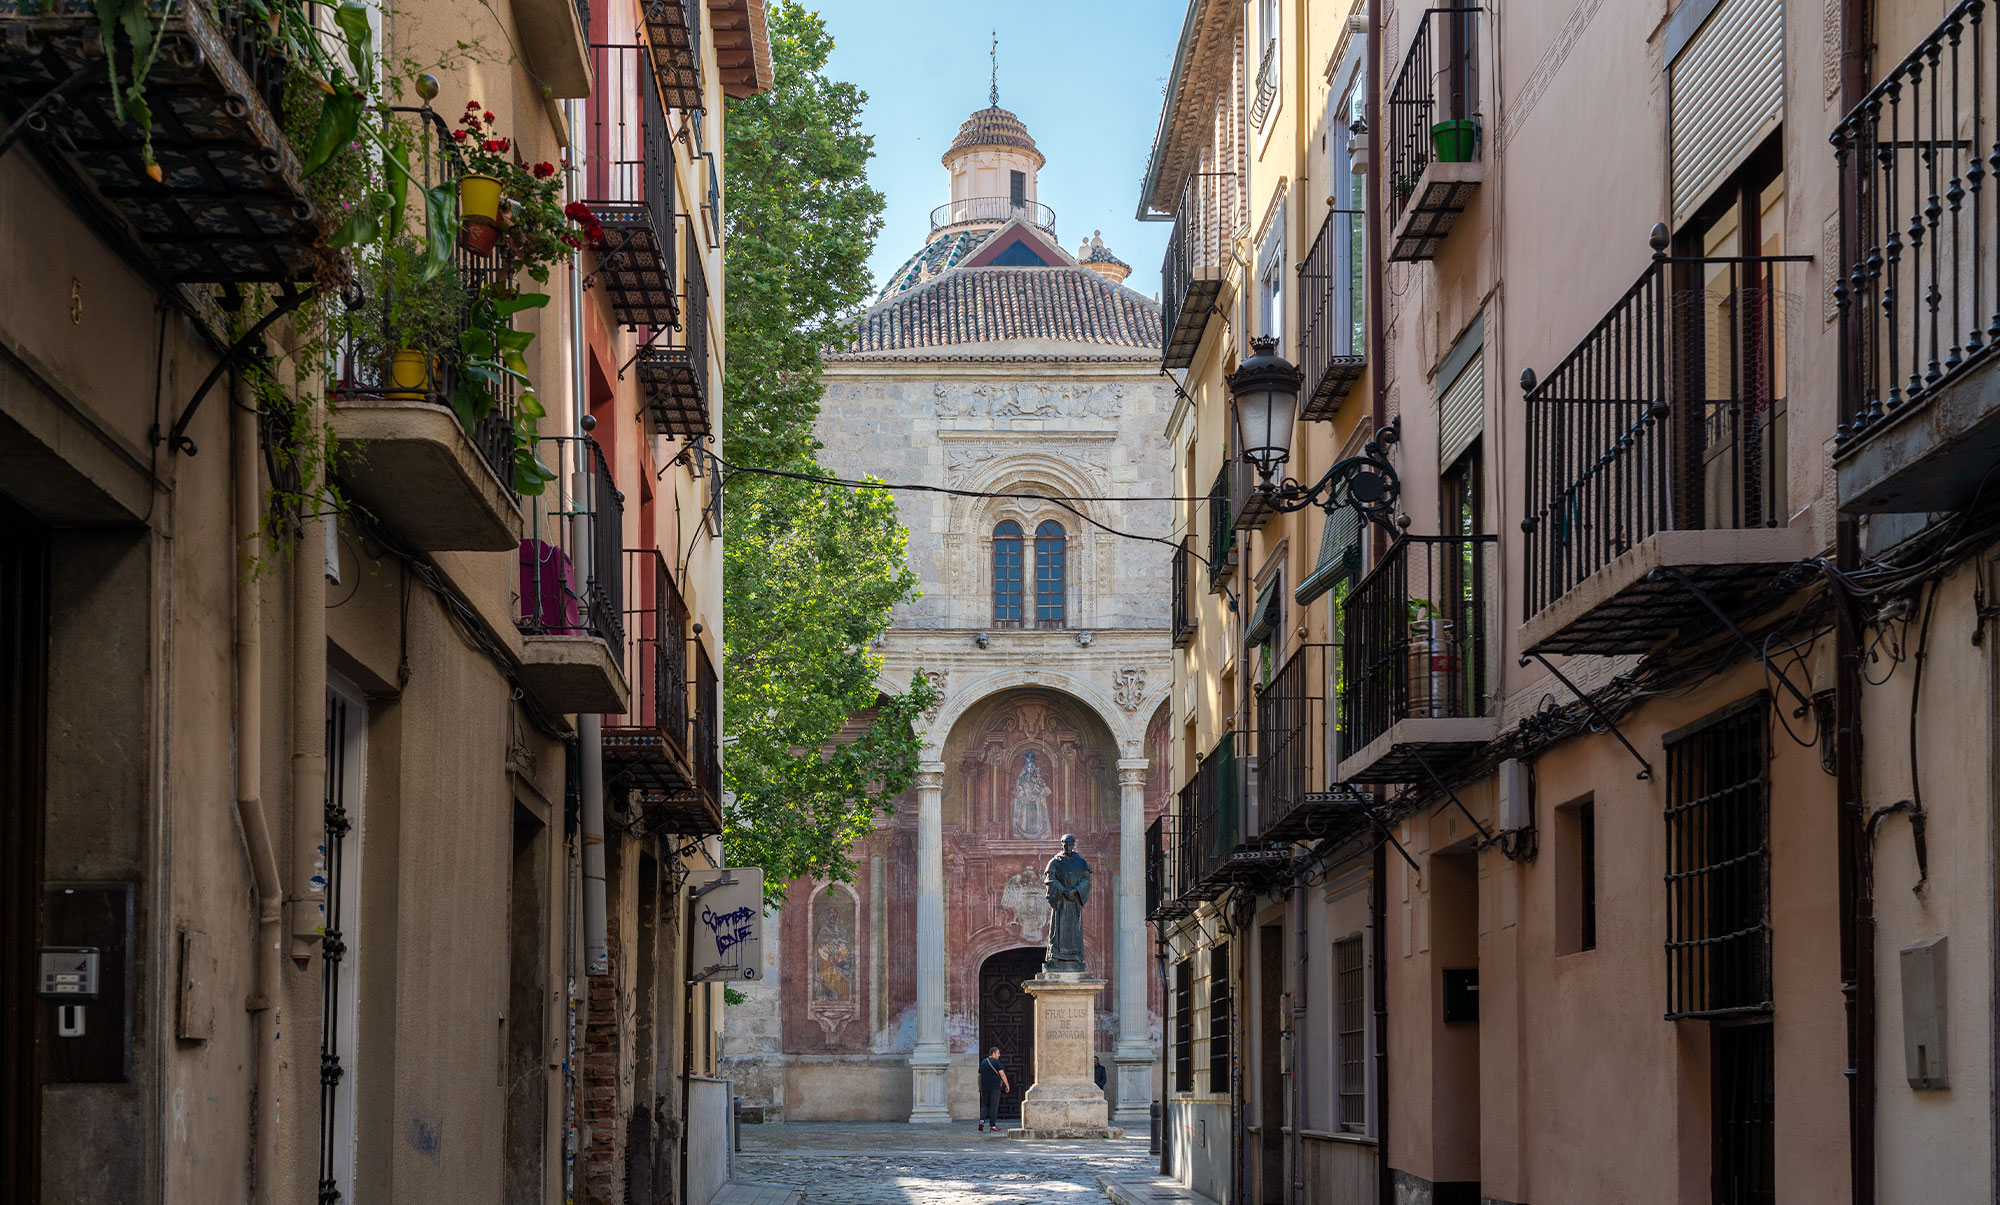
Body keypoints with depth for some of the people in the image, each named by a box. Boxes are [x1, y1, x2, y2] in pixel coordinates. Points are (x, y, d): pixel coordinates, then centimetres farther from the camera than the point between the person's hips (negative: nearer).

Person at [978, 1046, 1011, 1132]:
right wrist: (1007, 1085, -7)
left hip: (984, 1088, 5)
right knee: (994, 1106, 1)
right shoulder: (996, 1062, -7)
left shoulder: (983, 1062, 11)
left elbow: (979, 1076, 15)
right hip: (995, 1087, -5)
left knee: (984, 1105, 13)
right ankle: (993, 1125, 0)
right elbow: (1002, 1074, -14)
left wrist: (979, 1087, 22)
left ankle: (982, 1121, -8)